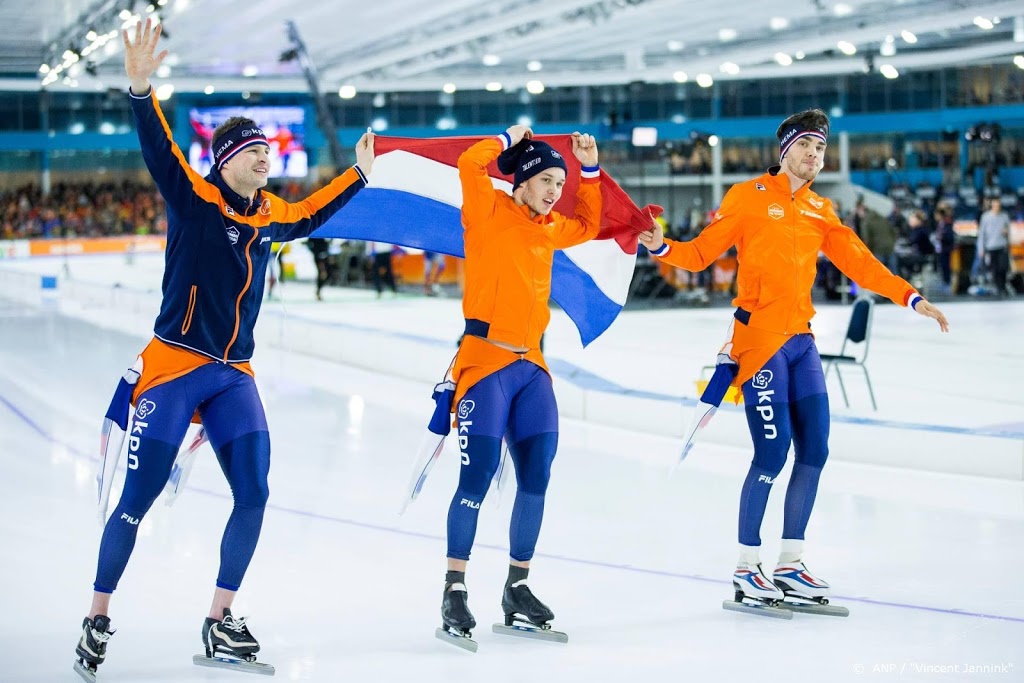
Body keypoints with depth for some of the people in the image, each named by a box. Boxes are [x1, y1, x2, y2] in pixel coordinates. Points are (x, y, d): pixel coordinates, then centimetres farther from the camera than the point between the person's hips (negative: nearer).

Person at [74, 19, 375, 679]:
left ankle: (221, 621, 14)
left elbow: (310, 216, 33)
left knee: (253, 497, 0)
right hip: (175, 367, -6)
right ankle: (99, 617, 12)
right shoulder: (193, 197, -7)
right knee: (138, 500, -4)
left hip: (234, 376, 6)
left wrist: (358, 174, 35)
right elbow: (158, 150, -24)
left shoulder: (270, 216, 11)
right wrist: (142, 89, -39)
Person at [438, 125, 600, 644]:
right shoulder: (489, 213, -3)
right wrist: (510, 139, -4)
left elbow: (588, 226, 35)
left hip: (531, 367, 7)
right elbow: (469, 165, -19)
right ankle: (455, 590, -2)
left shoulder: (549, 229, 16)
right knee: (476, 479, -10)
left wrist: (590, 169, 24)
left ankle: (517, 587, 16)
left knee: (536, 479, 5)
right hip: (486, 361, -7)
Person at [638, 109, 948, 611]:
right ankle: (746, 566, 1)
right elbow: (702, 253, -2)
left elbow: (859, 263, 15)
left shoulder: (820, 211, 15)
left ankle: (790, 562, 15)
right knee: (772, 451, -11)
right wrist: (662, 248, -20)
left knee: (814, 451, 3)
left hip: (800, 341, 6)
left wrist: (910, 298, 8)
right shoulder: (749, 197, -1)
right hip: (759, 338, -6)